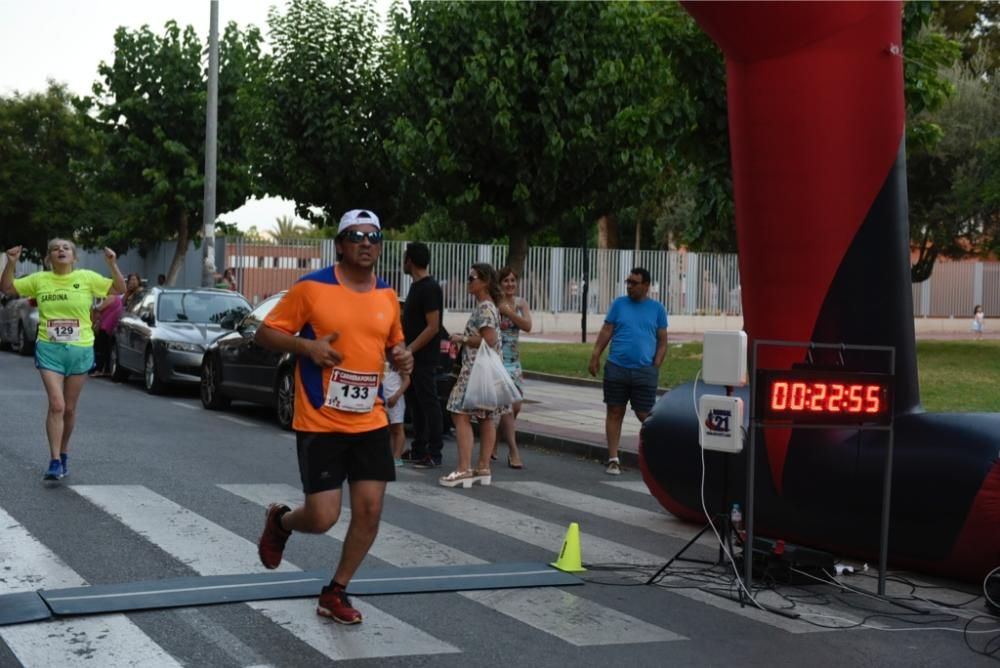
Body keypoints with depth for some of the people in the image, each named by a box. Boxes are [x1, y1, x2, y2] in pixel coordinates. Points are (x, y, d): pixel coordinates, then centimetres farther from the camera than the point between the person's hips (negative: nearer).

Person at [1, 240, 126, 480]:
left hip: (80, 350, 1)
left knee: (69, 408, 11)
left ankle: (63, 453, 31)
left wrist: (112, 264, -14)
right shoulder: (39, 280, 4)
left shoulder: (86, 278, 0)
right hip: (49, 350, -1)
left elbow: (119, 289, 0)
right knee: (56, 405, -13)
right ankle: (55, 461, -10)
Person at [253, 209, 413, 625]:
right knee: (323, 517, -6)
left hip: (371, 422, 5)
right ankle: (280, 521, 30)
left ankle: (335, 594, 19)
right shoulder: (312, 288, -9)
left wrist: (402, 358, -1)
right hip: (320, 424, -5)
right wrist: (307, 346, -21)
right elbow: (265, 333, -4)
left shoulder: (388, 296, 7)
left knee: (369, 510, 1)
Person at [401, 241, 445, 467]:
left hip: (424, 356, -9)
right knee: (415, 402, 12)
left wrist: (409, 350, -20)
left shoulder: (429, 288, -15)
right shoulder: (416, 286, 14)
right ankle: (419, 449, 19)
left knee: (428, 403, -6)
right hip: (413, 356, 9)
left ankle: (434, 453, -2)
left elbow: (433, 327, -20)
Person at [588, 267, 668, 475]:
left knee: (645, 415, -2)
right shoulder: (619, 304, 8)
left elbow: (662, 341, 7)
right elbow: (606, 331, 6)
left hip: (644, 371, -1)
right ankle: (613, 459, 10)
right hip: (616, 368, 1)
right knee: (615, 412, 4)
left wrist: (656, 366, -2)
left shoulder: (657, 309, 6)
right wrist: (595, 356, -4)